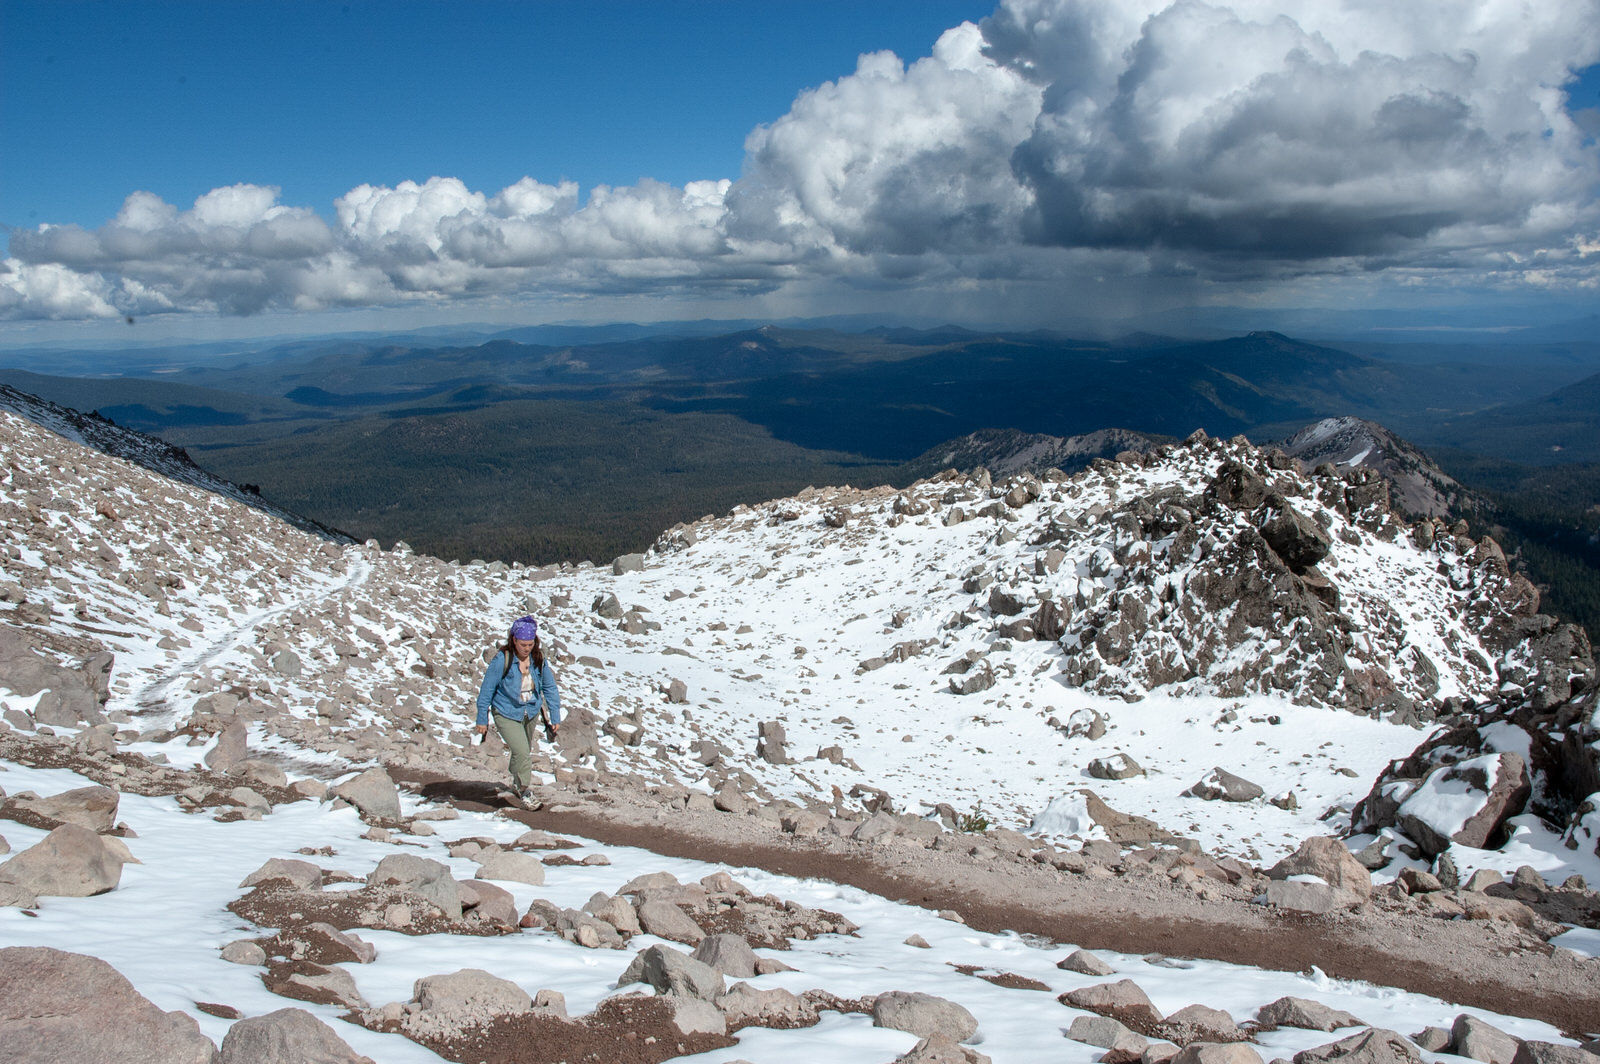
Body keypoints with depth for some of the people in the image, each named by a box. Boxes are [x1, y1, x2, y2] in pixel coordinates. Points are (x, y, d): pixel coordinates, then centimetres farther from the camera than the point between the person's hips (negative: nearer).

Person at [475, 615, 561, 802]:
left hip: (531, 714, 5)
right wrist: (482, 720, -6)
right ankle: (522, 788, 6)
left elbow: (549, 687, 1)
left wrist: (555, 716, 1)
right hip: (506, 714, -4)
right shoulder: (501, 660, -21)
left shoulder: (538, 658, -10)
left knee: (525, 752, 20)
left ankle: (517, 784, 46)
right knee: (521, 752, -18)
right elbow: (487, 690, -12)